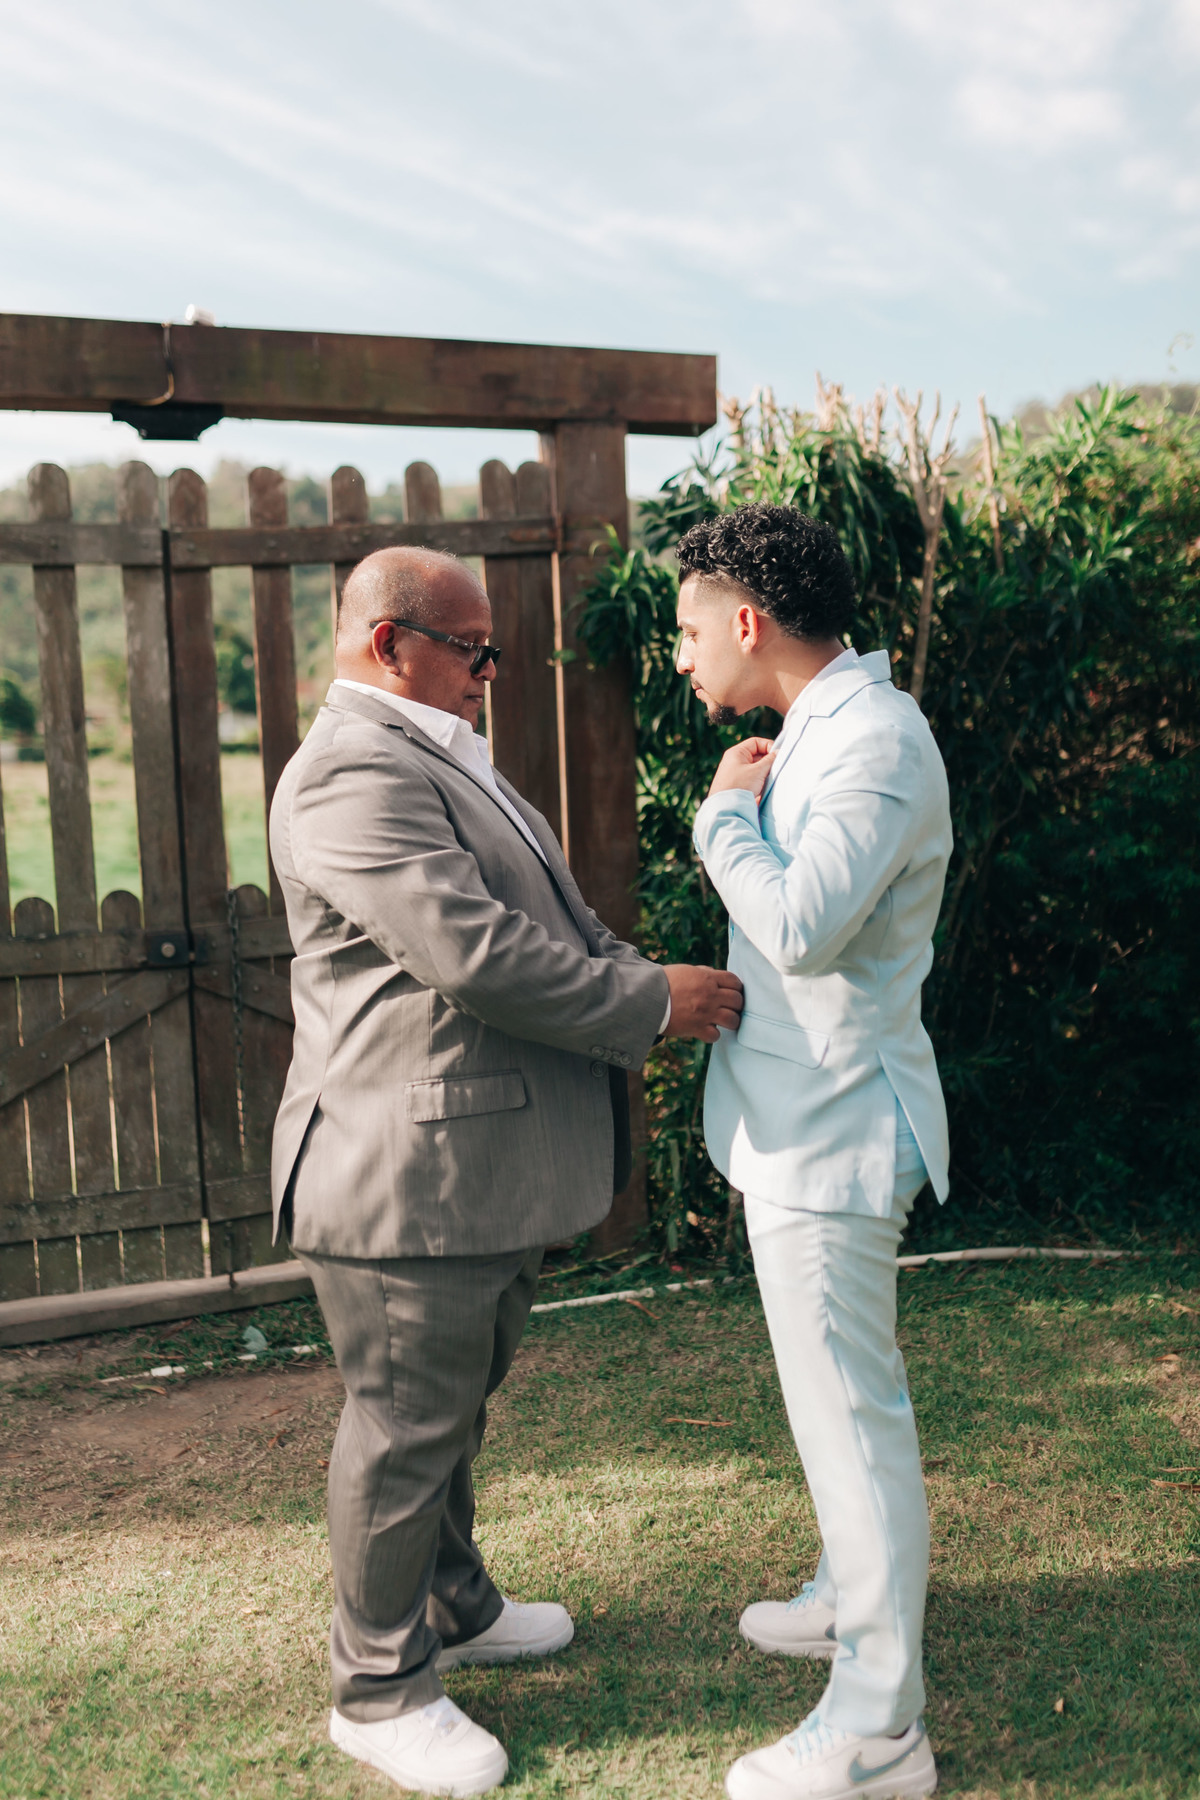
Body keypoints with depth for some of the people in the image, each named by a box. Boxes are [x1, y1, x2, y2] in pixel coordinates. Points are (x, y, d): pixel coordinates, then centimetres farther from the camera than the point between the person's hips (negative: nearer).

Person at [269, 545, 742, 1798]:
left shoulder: (438, 756, 17)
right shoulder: (354, 771, -20)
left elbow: (551, 918, 20)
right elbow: (473, 953, -27)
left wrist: (654, 985, 5)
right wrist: (652, 1006, -17)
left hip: (488, 1165, 11)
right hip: (408, 1174, -11)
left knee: (455, 1404, 24)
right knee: (404, 1425, 4)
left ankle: (452, 1606, 43)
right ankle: (379, 1687, 22)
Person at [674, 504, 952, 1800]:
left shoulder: (876, 739, -19)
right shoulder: (826, 728, 13)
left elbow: (801, 925, -29)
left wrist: (727, 814, -16)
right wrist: (747, 813, 8)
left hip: (835, 1127, -11)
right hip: (802, 1118, 11)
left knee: (850, 1405, -3)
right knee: (832, 1389, 23)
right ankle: (852, 1595, 43)